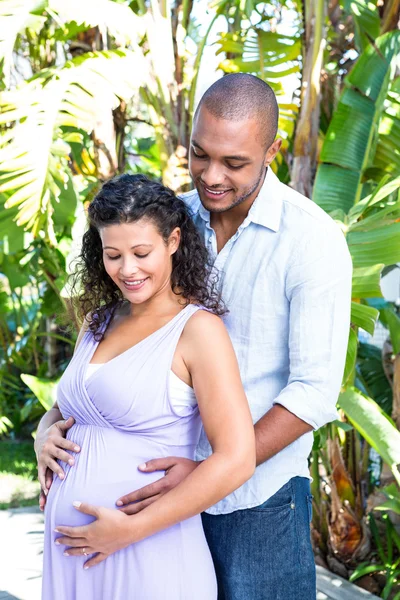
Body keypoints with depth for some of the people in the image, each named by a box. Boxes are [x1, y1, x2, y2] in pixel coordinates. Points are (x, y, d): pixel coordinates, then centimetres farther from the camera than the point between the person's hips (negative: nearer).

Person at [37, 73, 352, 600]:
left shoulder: (312, 240, -15)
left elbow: (315, 392, -17)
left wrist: (209, 472, -23)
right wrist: (60, 421, -6)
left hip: (259, 499, -4)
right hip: (170, 480, 5)